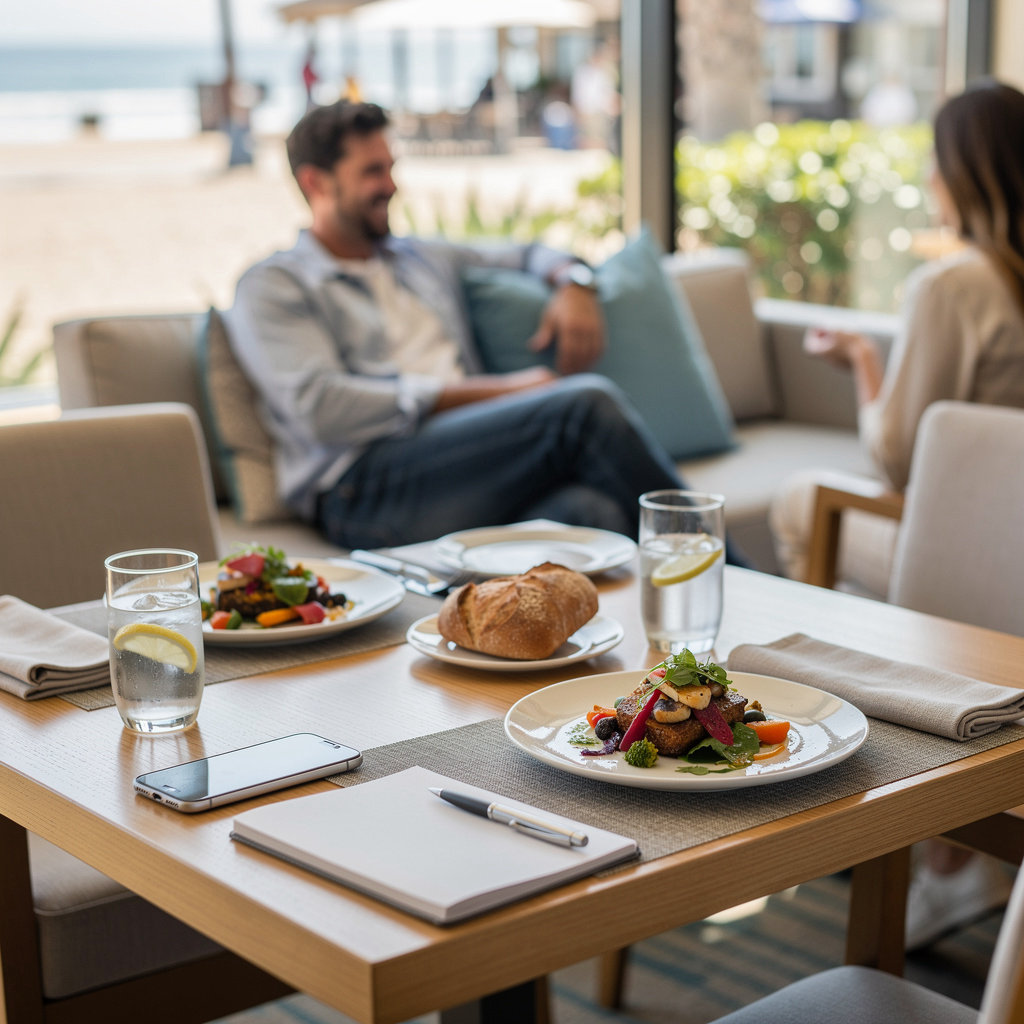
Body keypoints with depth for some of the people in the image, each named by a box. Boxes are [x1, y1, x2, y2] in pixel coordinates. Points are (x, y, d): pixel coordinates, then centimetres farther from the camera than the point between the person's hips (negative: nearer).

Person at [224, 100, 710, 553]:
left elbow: (531, 255, 46)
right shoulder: (271, 288, 9)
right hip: (368, 486, -5)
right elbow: (321, 409, -7)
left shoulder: (422, 259, 30)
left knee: (596, 513, -33)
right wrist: (497, 391, -8)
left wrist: (572, 285, 18)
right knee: (588, 402, -25)